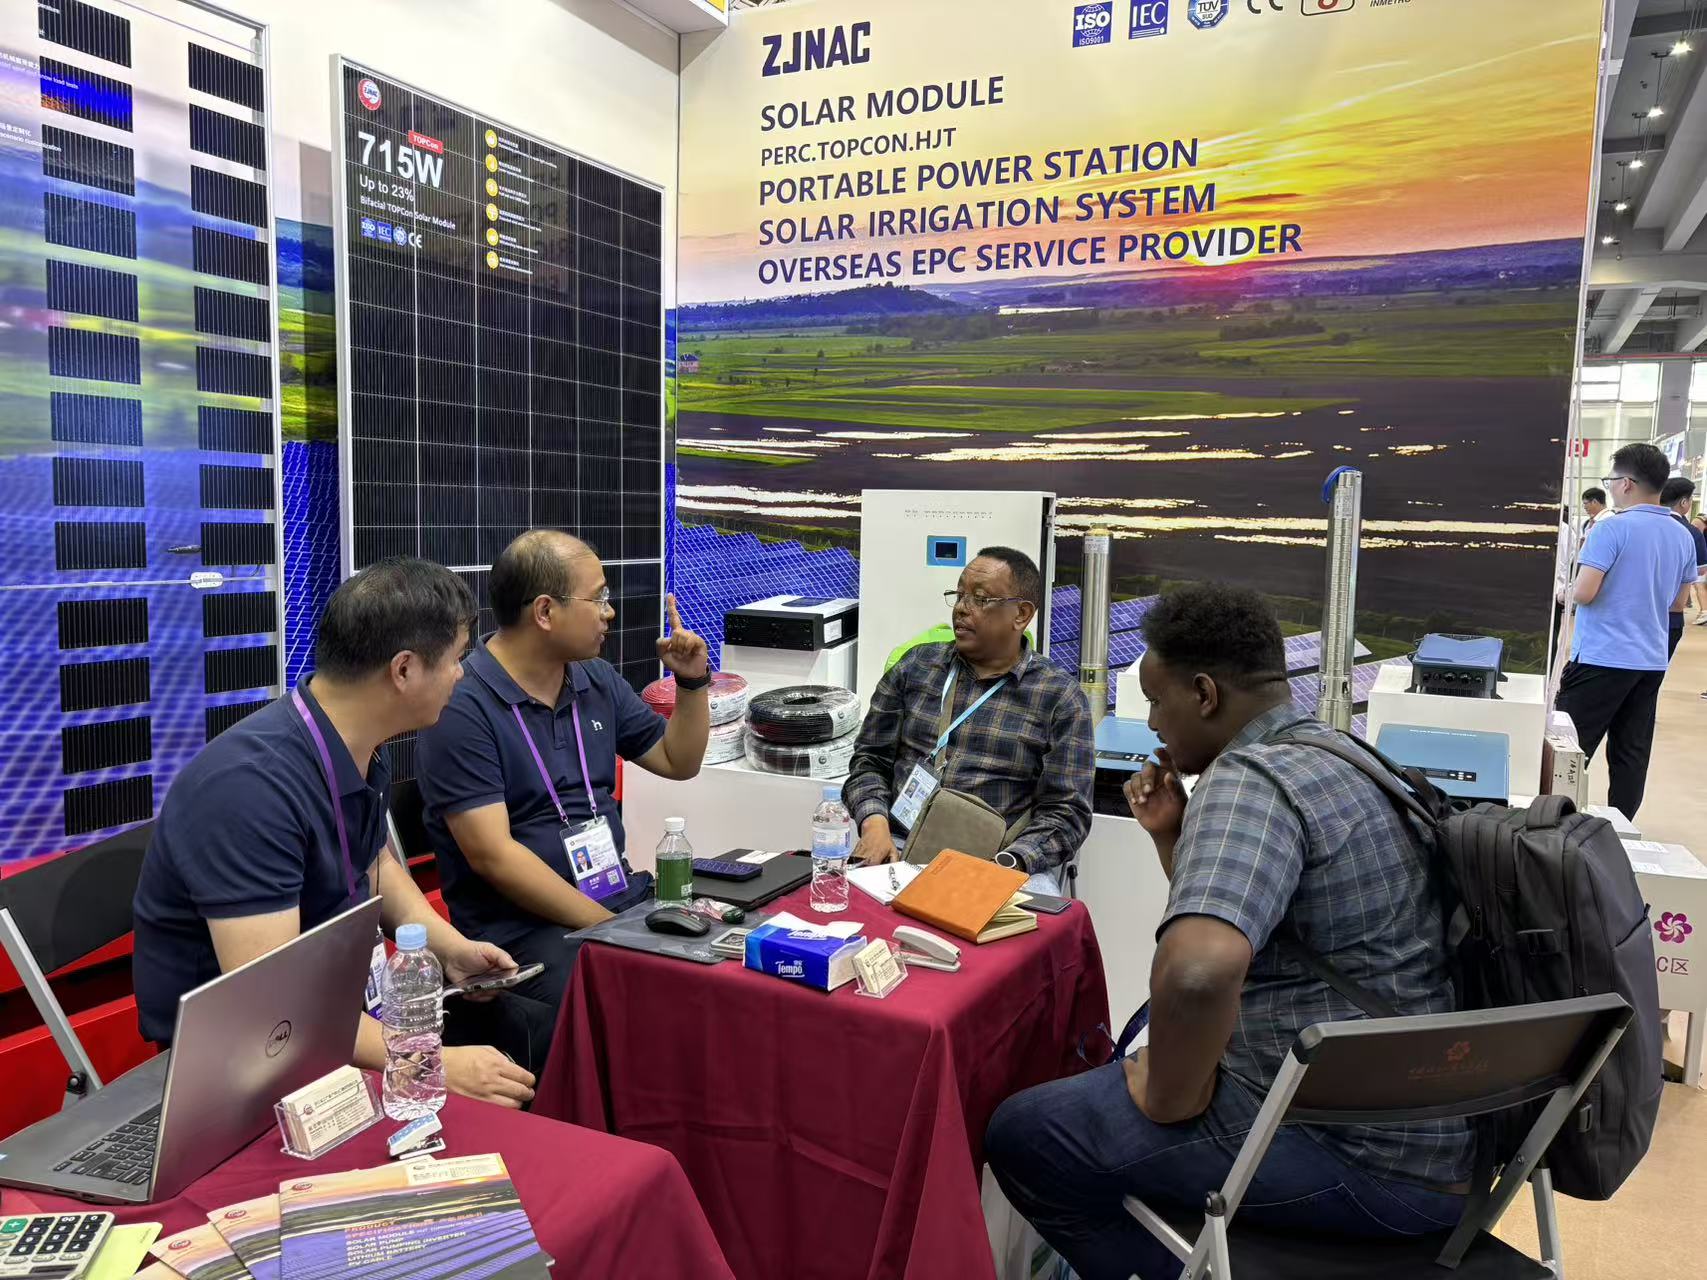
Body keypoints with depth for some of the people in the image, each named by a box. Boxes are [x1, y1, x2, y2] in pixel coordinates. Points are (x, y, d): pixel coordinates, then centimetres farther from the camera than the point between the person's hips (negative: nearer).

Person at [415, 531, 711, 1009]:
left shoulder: (598, 680, 11)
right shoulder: (462, 708, -12)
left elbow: (678, 762, 23)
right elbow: (493, 856, -18)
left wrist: (693, 682, 6)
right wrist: (609, 927, -19)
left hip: (627, 896, 7)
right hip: (520, 926, -7)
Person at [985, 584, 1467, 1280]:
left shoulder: (1248, 778, -21)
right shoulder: (1331, 759, 11)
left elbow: (1198, 970, -39)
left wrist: (1170, 1095, -21)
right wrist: (1172, 835, 8)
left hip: (1361, 1157, -10)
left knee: (1021, 1134, -2)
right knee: (1119, 1066, 27)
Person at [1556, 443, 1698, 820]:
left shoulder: (1611, 529, -14)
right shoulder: (1683, 537, 9)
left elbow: (1583, 593, -18)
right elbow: (1678, 602, 17)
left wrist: (1565, 589, 2)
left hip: (1603, 658, -7)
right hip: (1651, 660, 7)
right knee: (1631, 755, 10)